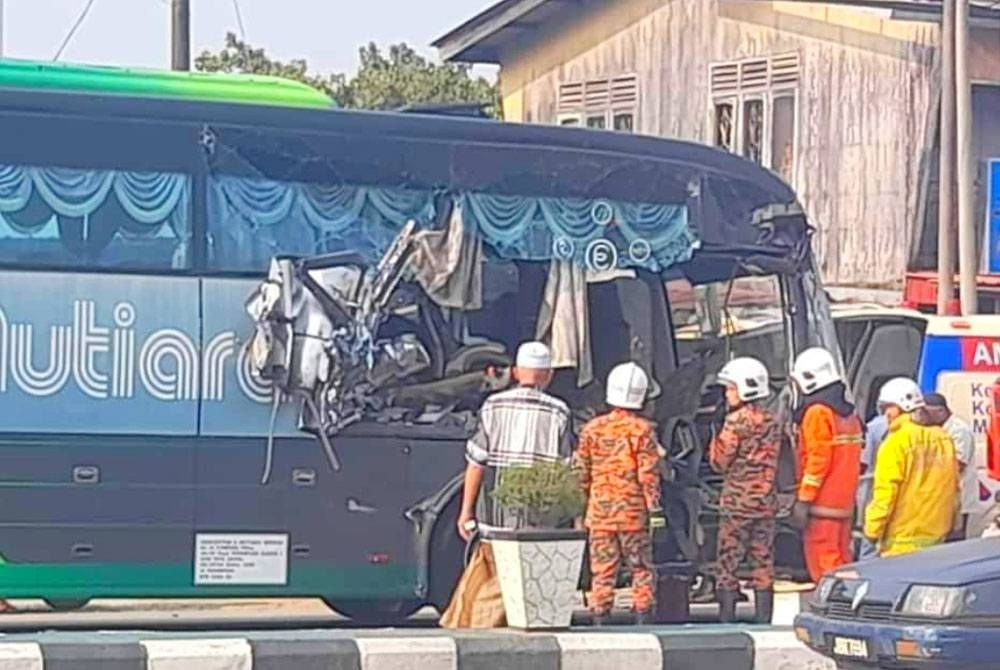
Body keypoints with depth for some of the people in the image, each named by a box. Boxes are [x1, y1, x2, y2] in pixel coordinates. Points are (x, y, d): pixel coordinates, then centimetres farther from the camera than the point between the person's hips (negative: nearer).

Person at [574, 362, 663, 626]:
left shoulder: (592, 428, 3)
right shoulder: (642, 430, -6)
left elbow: (581, 473, 6)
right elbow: (649, 474, -8)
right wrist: (655, 509, -4)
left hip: (600, 511, 2)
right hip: (633, 510, -2)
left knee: (602, 572, 5)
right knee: (641, 569, 7)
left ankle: (599, 622, 3)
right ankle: (643, 621, 3)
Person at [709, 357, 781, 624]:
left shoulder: (736, 421, -13)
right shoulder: (771, 422, 9)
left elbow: (719, 462, -9)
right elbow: (772, 463, 12)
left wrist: (716, 439, 4)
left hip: (737, 501, -6)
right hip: (766, 501, 6)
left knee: (727, 564, -1)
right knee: (763, 562, 8)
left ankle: (727, 618, -4)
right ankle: (763, 620, 8)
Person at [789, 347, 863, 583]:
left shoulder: (817, 413, -13)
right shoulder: (848, 413, 15)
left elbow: (817, 460, -19)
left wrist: (803, 501, -17)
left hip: (822, 502, -9)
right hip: (844, 501, 9)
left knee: (822, 559, -8)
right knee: (841, 557, 12)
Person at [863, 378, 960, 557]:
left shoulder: (896, 443, -13)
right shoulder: (944, 440, 7)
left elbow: (885, 494, -15)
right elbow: (954, 489, 12)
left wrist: (873, 530, -6)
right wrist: (950, 524, 22)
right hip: (937, 536, 7)